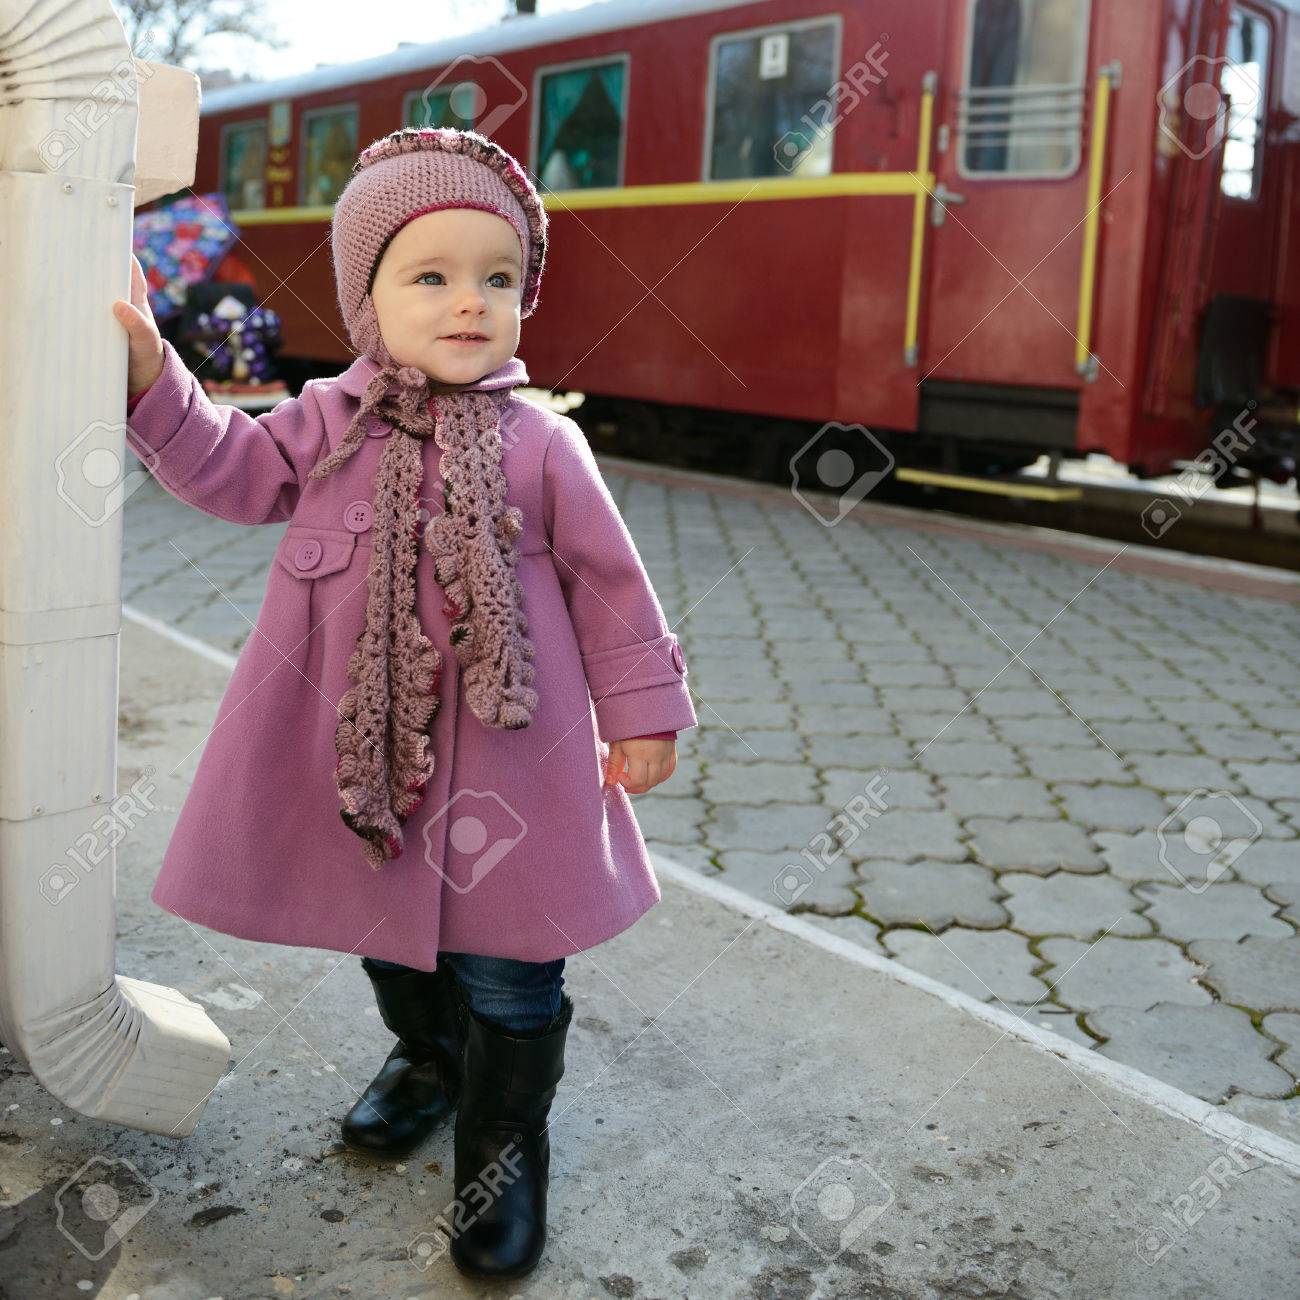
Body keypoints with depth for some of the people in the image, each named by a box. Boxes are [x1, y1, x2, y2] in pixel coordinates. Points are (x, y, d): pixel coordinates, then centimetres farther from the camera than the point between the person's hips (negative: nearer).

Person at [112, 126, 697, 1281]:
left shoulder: (541, 446, -9)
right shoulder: (329, 420, 0)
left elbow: (610, 584, -3)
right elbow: (232, 471, 5)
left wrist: (642, 711, -2)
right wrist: (149, 369, -7)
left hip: (504, 760, -3)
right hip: (359, 754, 4)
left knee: (508, 969, 5)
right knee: (386, 928, 23)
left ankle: (504, 1143, 29)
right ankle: (428, 1057, 52)